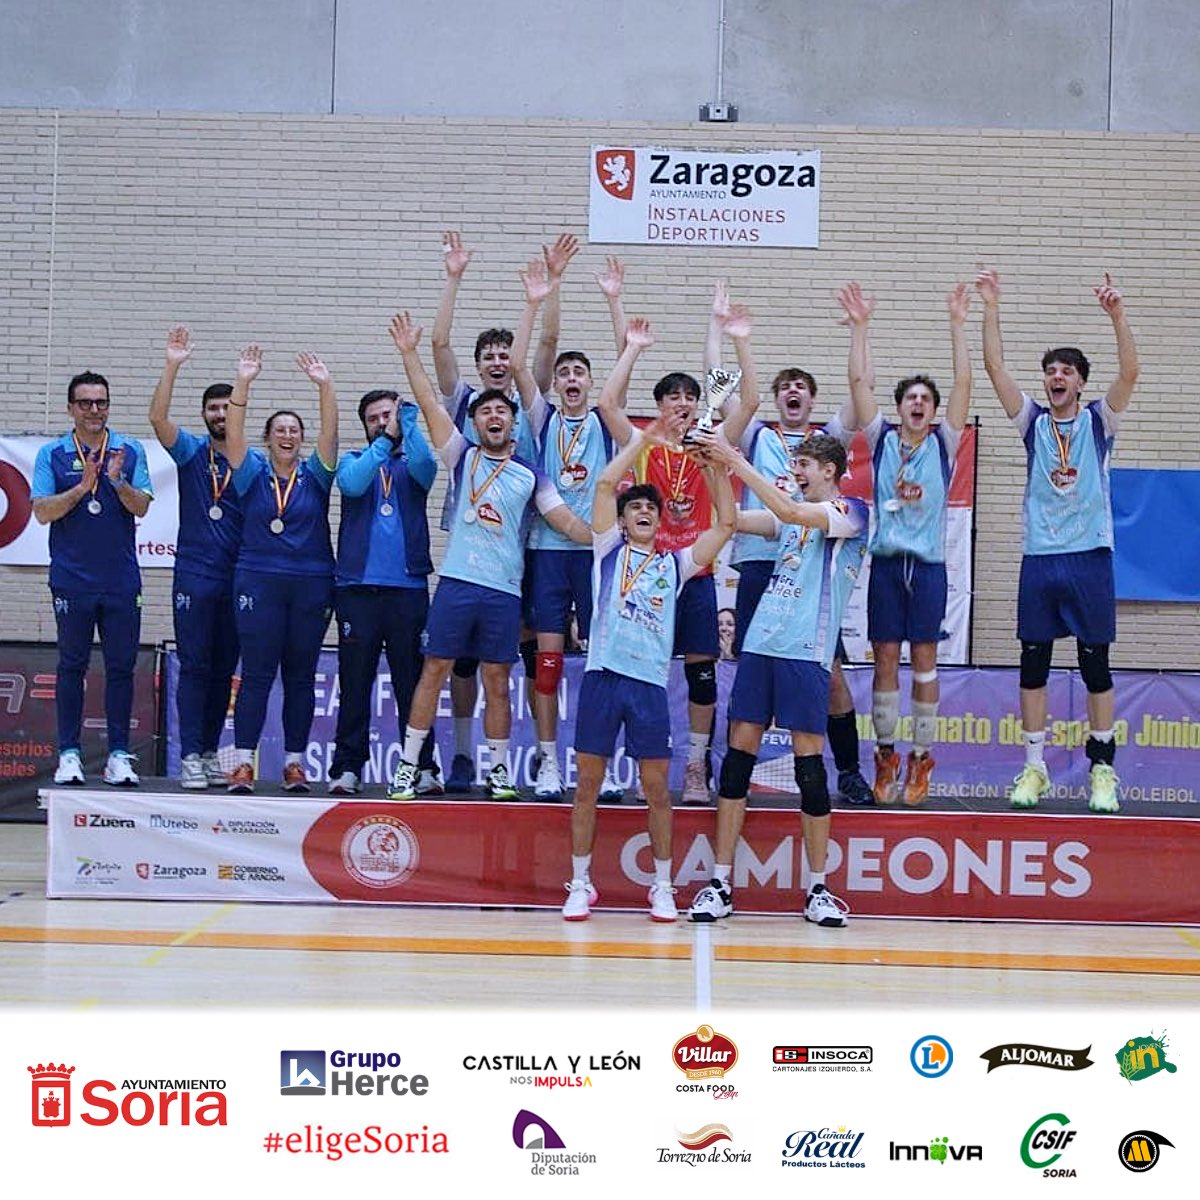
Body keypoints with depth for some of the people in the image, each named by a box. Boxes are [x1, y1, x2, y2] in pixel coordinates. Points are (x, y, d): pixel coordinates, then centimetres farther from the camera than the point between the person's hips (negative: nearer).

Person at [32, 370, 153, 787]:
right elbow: (42, 512, -6)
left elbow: (141, 507, -2)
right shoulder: (52, 455, 3)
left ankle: (118, 755, 7)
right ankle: (69, 754, 8)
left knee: (121, 666, 2)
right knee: (72, 665, 4)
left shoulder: (130, 451, 5)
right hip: (72, 578, -1)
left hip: (122, 579, 1)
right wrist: (82, 487, -18)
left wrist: (117, 480, -19)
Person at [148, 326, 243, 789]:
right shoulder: (191, 452, 3)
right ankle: (190, 757, -3)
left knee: (224, 669, 8)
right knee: (194, 665, -4)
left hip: (239, 578, 2)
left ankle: (210, 752, 16)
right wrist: (172, 366, -23)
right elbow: (158, 418, -13)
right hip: (194, 575, -2)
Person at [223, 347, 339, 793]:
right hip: (258, 581, -1)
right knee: (256, 673, -4)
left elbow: (330, 432, -6)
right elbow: (234, 432, -6)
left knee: (301, 676, 5)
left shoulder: (315, 475, 7)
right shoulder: (253, 473, 6)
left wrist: (325, 386, -20)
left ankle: (295, 763, 11)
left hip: (312, 584, 1)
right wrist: (243, 382, -18)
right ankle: (243, 762, -4)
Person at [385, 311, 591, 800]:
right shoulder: (462, 456, 8)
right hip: (457, 581, -1)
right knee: (434, 670, 0)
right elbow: (428, 401, 1)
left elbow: (566, 521, 8)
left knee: (497, 679, 6)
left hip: (505, 589, 1)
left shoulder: (531, 476, 10)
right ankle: (407, 766, 4)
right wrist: (408, 353, -7)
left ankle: (499, 770, 15)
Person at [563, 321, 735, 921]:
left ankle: (662, 887, 13)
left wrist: (714, 463, 1)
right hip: (604, 673, -1)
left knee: (657, 788, 3)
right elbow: (605, 483, -1)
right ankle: (580, 884, 10)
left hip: (650, 680, 1)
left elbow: (727, 523, 10)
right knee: (588, 783, 2)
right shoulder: (609, 550, 10)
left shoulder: (675, 563, 15)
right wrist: (644, 438, 0)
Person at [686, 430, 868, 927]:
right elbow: (731, 520, 13)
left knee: (809, 763, -4)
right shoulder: (793, 516, 20)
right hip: (760, 644, 6)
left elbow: (787, 510, -16)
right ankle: (720, 885, 5)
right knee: (738, 755, 1)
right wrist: (715, 469, 0)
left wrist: (736, 460, -16)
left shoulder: (850, 512, -2)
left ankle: (818, 890, 5)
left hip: (806, 652, -6)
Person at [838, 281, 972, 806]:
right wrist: (860, 327, -7)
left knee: (924, 659, 1)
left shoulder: (943, 443, 5)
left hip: (928, 564, -1)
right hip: (886, 561, 1)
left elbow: (963, 384, -4)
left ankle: (921, 758, 5)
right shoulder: (882, 440, 7)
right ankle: (885, 754, 9)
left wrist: (957, 326, -10)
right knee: (885, 658, 2)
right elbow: (859, 382, 0)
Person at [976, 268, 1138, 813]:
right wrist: (991, 307, -11)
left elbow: (1129, 372, -12)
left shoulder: (1098, 421, 4)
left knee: (1096, 666, 1)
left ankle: (1102, 769, 7)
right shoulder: (1033, 421, 8)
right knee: (1033, 665, 3)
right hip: (1039, 559, 2)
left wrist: (1117, 314, -23)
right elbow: (995, 368, -2)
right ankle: (1034, 768, 10)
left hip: (1090, 557, -2)